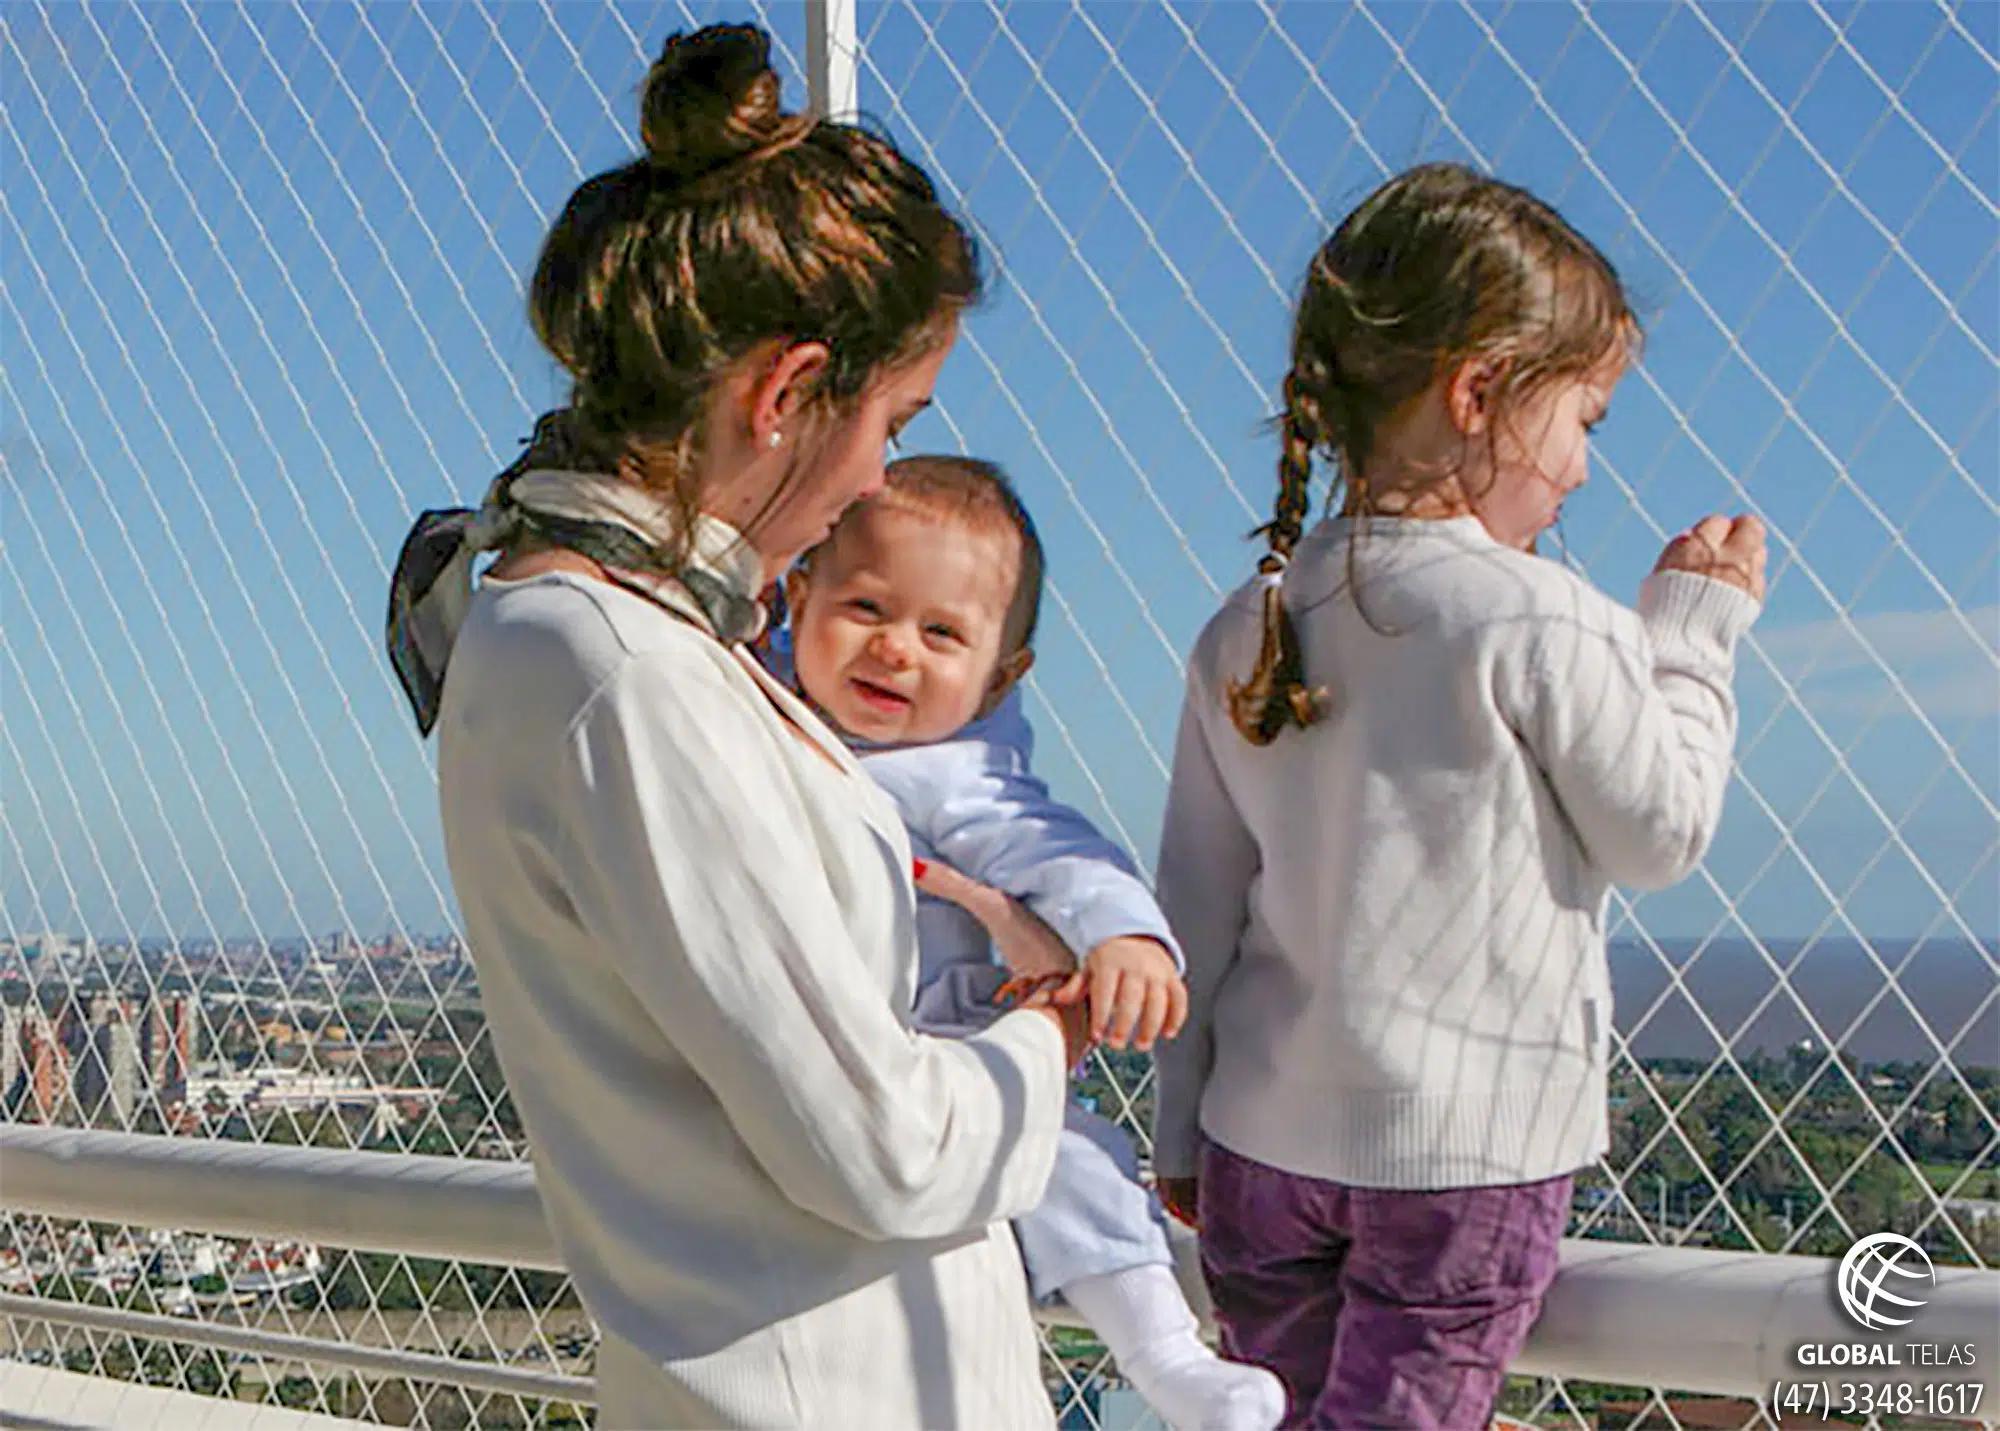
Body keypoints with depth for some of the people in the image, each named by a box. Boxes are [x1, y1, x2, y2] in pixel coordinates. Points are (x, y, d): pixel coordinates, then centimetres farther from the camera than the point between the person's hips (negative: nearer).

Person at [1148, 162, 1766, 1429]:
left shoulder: (1244, 633, 0)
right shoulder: (1543, 625, -17)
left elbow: (1197, 906, 5)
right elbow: (1662, 834, -3)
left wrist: (1183, 1137, 15)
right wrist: (1693, 628, 8)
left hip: (1263, 1136, 5)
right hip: (1473, 1150, -5)